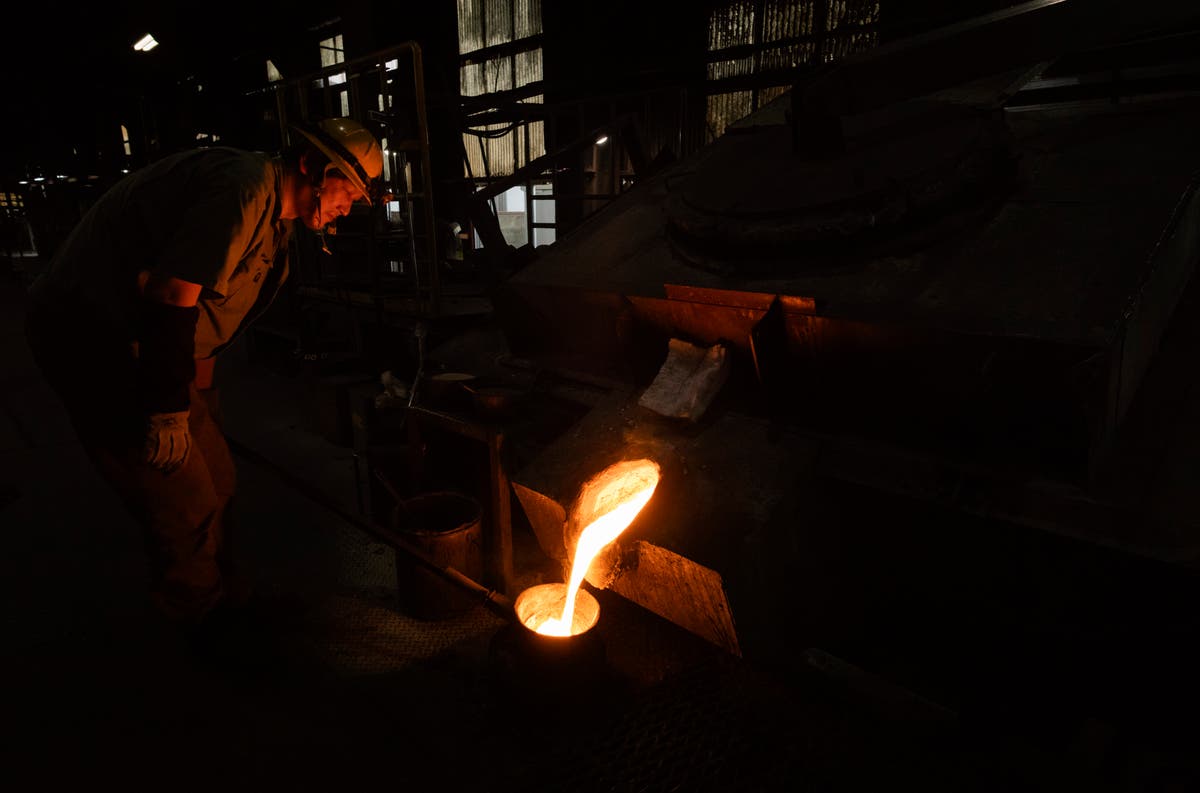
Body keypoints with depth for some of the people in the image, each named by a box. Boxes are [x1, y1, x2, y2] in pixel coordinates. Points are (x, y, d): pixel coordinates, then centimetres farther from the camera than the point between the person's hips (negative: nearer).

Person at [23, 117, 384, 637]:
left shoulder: (274, 213, 11)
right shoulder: (246, 188, -21)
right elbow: (170, 292, -28)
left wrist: (198, 399, 21)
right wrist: (168, 411, -23)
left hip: (136, 337, 10)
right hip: (89, 336, -10)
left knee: (216, 481, 13)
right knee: (185, 501, -5)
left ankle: (224, 605, 30)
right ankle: (206, 627, 15)